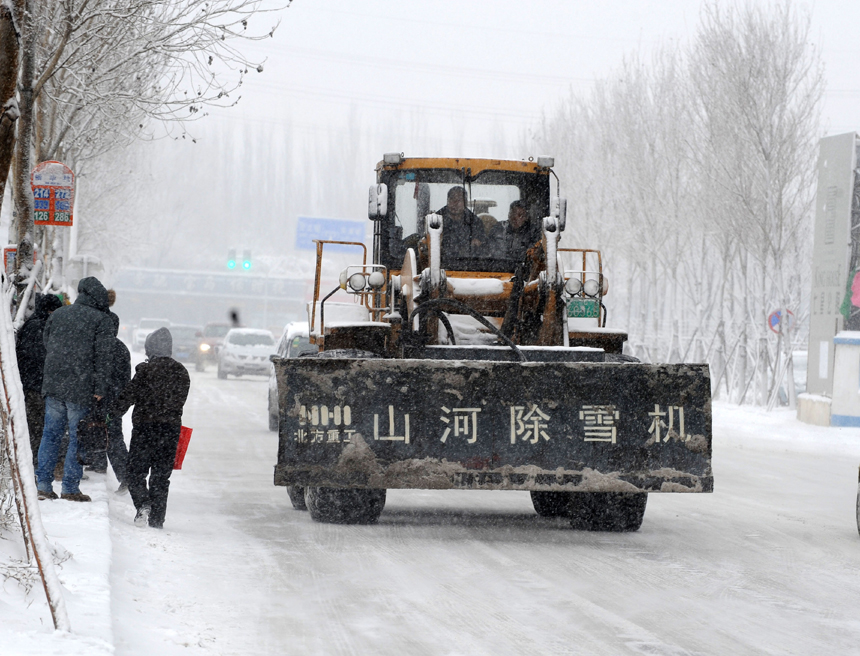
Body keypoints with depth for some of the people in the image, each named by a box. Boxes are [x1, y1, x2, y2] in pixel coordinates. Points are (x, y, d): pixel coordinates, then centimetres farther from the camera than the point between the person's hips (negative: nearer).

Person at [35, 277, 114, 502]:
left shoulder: (57, 314, 12)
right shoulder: (101, 320, -4)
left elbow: (46, 346, 17)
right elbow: (103, 357, -8)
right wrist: (100, 389, -6)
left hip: (53, 384, 5)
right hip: (81, 388, -5)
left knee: (50, 434, 11)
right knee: (78, 437, 1)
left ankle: (43, 484, 7)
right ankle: (70, 488, 0)